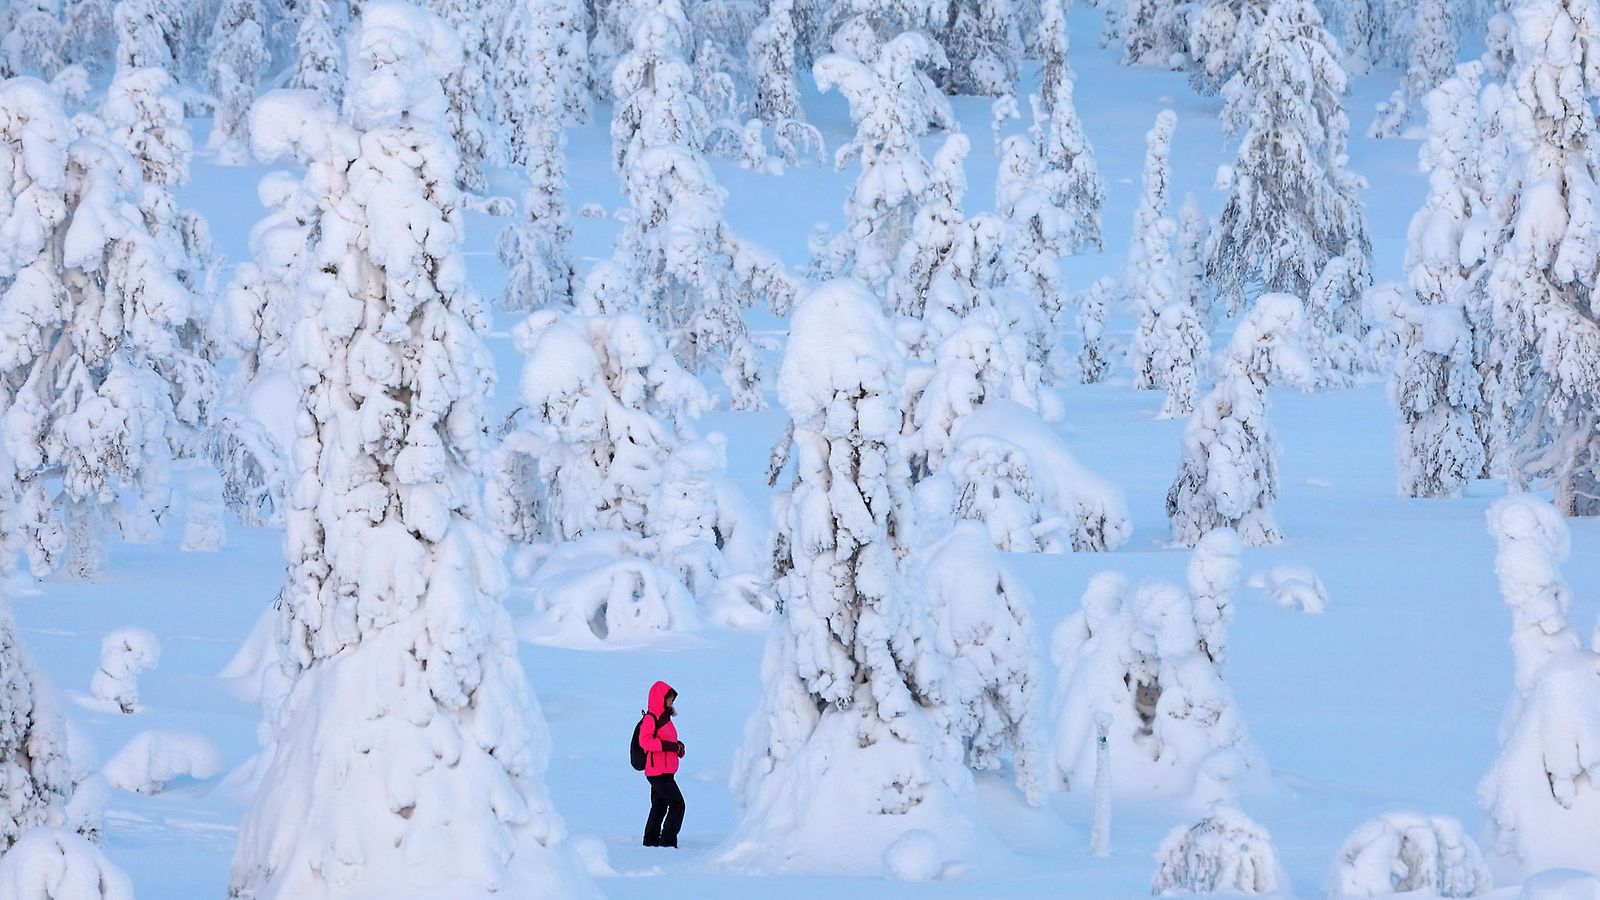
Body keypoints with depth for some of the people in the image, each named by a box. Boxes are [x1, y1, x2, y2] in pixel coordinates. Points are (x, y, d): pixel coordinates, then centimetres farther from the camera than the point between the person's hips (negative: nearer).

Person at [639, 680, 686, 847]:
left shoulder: (665, 718, 18)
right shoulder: (650, 719, -13)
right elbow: (644, 741, -26)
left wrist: (678, 746, 6)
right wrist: (668, 745, -29)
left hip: (665, 772, 10)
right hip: (658, 771, -10)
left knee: (659, 808, 15)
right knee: (677, 805, -13)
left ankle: (650, 842, 21)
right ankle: (668, 842, -12)